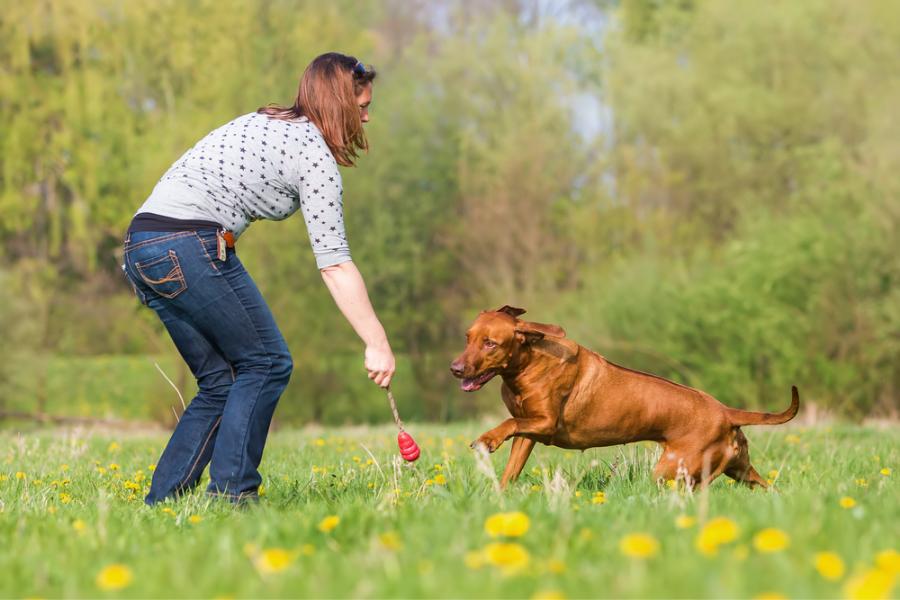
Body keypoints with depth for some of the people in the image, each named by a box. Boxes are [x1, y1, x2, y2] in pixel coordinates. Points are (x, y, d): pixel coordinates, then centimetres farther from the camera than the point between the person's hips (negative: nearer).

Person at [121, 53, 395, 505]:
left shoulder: (263, 124, 25)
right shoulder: (314, 151, -3)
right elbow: (335, 265, -9)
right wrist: (378, 344, -8)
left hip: (141, 246, 9)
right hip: (189, 246, -9)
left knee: (223, 383, 12)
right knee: (266, 364, 0)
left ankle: (160, 504, 8)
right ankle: (230, 494, -6)